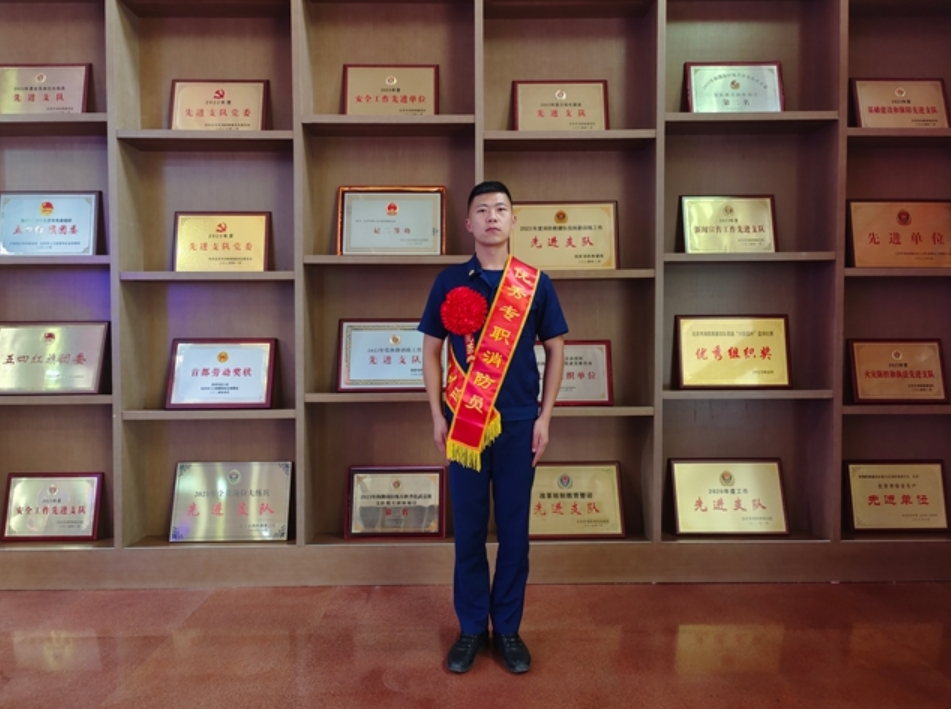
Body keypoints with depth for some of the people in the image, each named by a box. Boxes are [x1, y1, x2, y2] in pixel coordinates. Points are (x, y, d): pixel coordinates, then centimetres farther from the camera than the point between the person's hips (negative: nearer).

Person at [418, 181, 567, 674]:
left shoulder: (535, 283, 1)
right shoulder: (449, 282, 2)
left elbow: (555, 348, 5)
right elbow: (431, 350, 5)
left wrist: (544, 416, -1)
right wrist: (437, 416, -2)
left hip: (519, 422, 0)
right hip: (464, 423, 0)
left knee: (514, 528, 8)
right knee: (468, 528, 8)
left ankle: (507, 628, 24)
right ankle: (471, 627, 24)